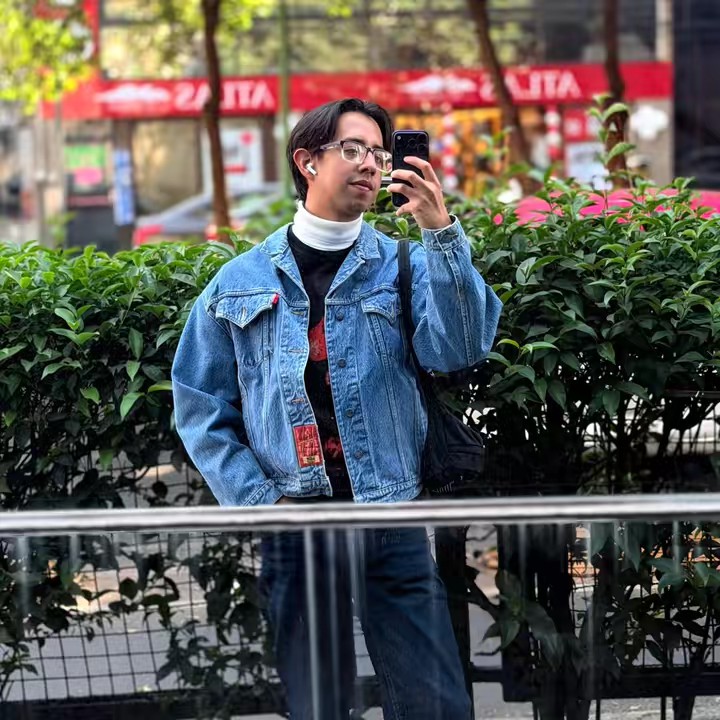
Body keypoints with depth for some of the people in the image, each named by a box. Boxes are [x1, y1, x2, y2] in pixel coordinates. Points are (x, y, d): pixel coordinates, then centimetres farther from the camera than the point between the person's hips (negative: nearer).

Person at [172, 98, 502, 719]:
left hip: (392, 519, 0)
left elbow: (458, 350, -11)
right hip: (294, 525, 0)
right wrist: (258, 500, -4)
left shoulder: (403, 265, 7)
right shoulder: (242, 283, 7)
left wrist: (441, 232, -19)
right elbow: (201, 407, 8)